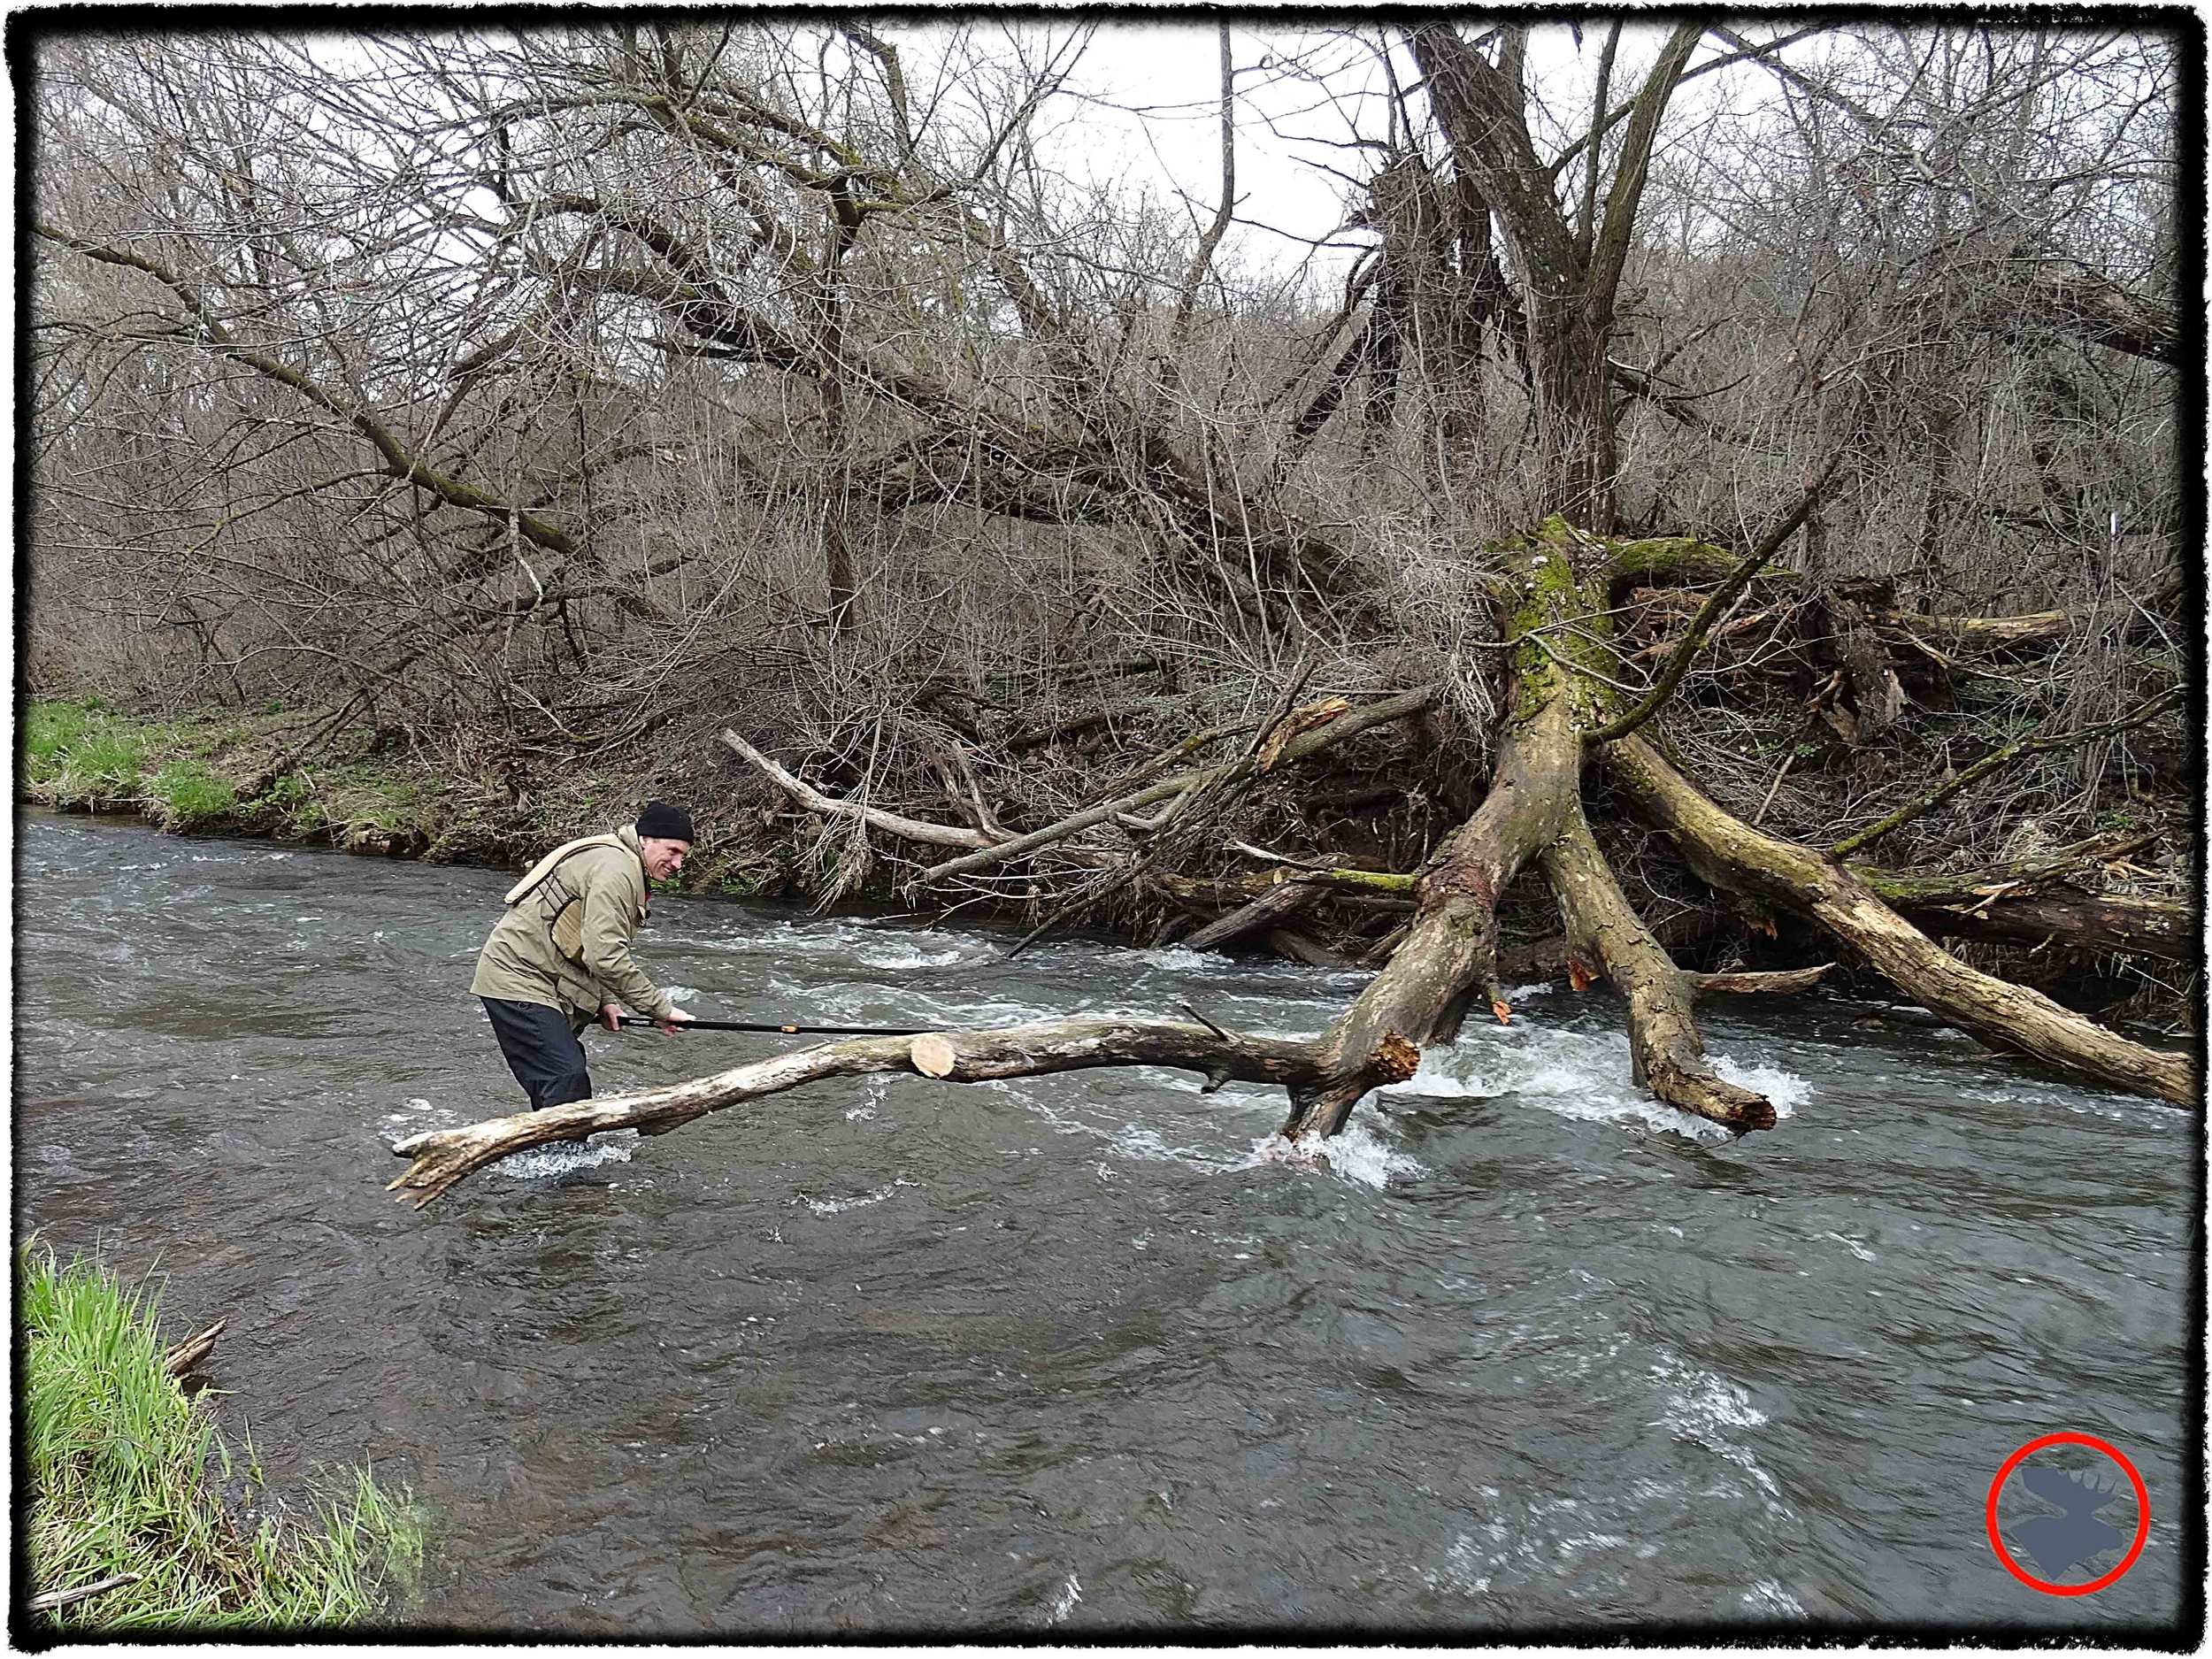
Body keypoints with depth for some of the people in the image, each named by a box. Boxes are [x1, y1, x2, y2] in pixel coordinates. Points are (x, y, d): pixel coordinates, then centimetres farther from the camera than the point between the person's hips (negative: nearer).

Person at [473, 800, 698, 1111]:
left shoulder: (627, 871, 17)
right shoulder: (615, 870, -18)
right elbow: (606, 957, -26)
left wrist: (605, 1000, 11)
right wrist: (662, 1007, -21)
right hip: (519, 982, -11)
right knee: (568, 1083, -19)